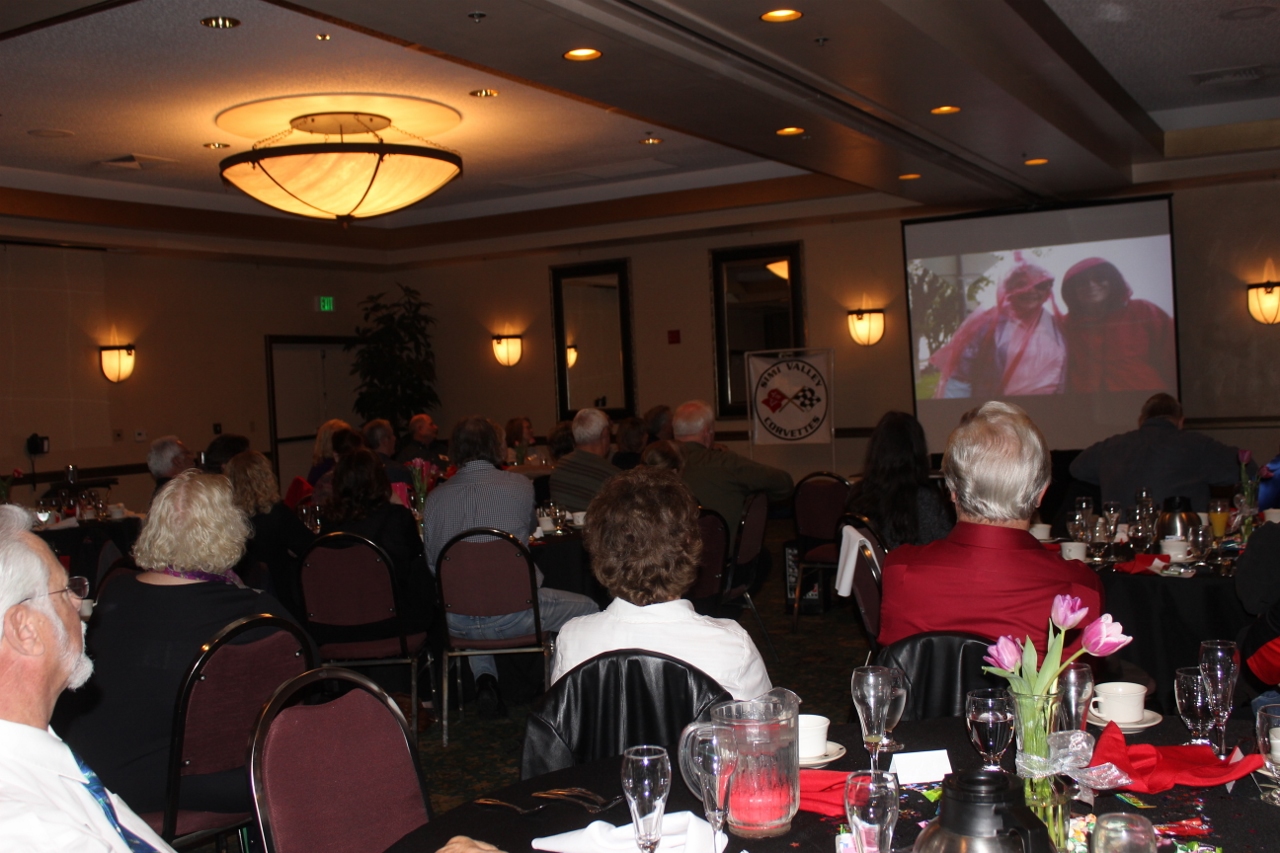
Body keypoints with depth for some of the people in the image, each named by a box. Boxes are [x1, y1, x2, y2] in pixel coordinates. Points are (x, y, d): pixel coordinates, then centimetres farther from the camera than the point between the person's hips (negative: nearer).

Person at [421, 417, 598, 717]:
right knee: (587, 609, 19)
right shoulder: (520, 485, -2)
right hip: (510, 616, -3)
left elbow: (431, 561, 10)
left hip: (455, 623, 4)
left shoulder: (434, 498, 3)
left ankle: (484, 677, 22)